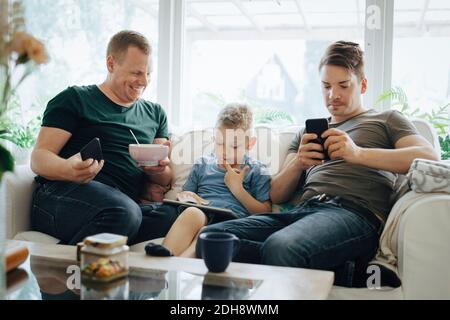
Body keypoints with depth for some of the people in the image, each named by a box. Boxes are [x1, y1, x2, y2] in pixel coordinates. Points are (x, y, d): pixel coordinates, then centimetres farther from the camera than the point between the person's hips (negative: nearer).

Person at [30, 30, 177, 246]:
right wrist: (68, 169, -21)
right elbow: (39, 158, 3)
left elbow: (166, 179, 22)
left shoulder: (154, 113, 25)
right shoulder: (75, 99, 12)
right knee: (124, 212, -38)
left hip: (129, 203, 4)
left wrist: (158, 172, -4)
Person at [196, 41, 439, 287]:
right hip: (302, 211, 7)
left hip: (353, 212, -6)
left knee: (280, 246, -40)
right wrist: (298, 163, -1)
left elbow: (429, 157, -2)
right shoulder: (307, 133, 31)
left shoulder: (386, 120, 20)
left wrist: (358, 153, -15)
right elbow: (276, 196, 22)